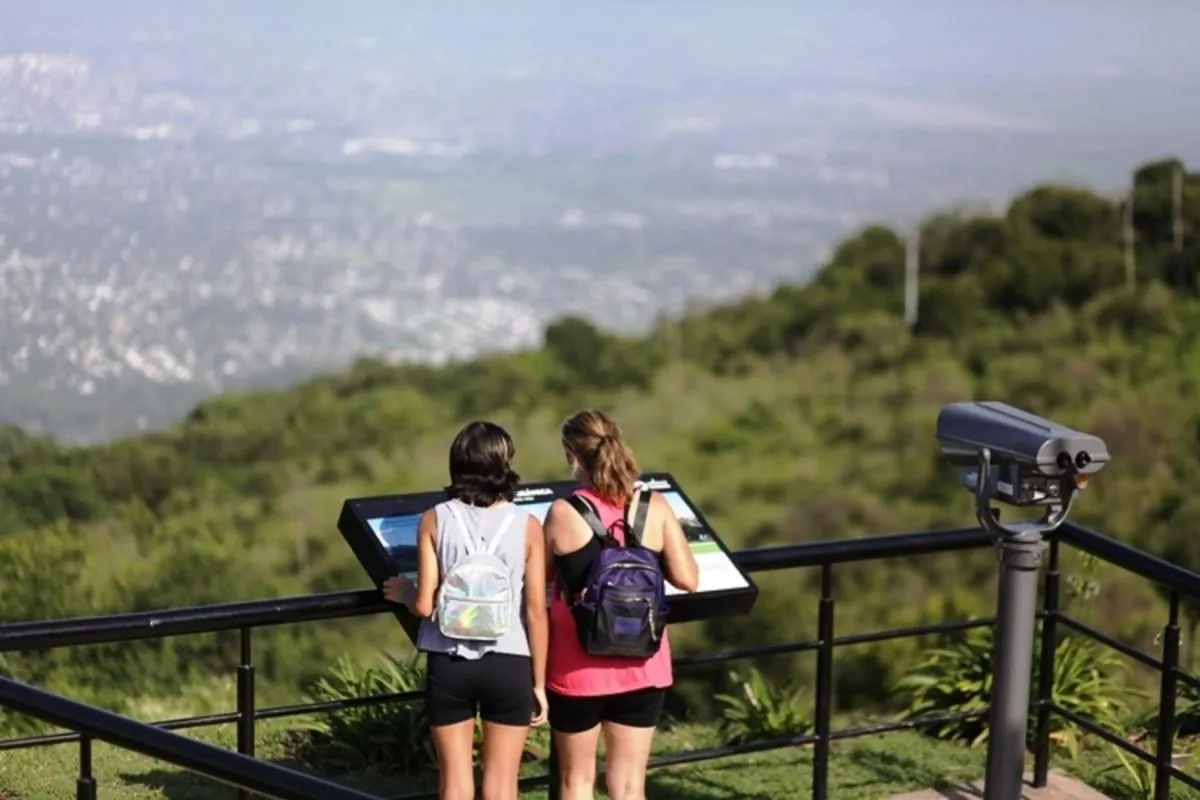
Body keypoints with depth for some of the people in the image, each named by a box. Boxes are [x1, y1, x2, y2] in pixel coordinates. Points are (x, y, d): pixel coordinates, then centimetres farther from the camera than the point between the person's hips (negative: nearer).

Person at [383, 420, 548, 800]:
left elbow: (424, 605, -7)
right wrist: (539, 682, 4)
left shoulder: (434, 520, -3)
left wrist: (403, 592, 16)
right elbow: (536, 612, -5)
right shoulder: (526, 526, -4)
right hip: (508, 665, -1)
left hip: (449, 664, 1)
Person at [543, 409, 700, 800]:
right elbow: (688, 579, -4)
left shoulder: (563, 513, -11)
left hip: (579, 668, -2)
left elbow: (541, 576, 2)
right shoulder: (655, 507, -5)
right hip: (642, 666, 2)